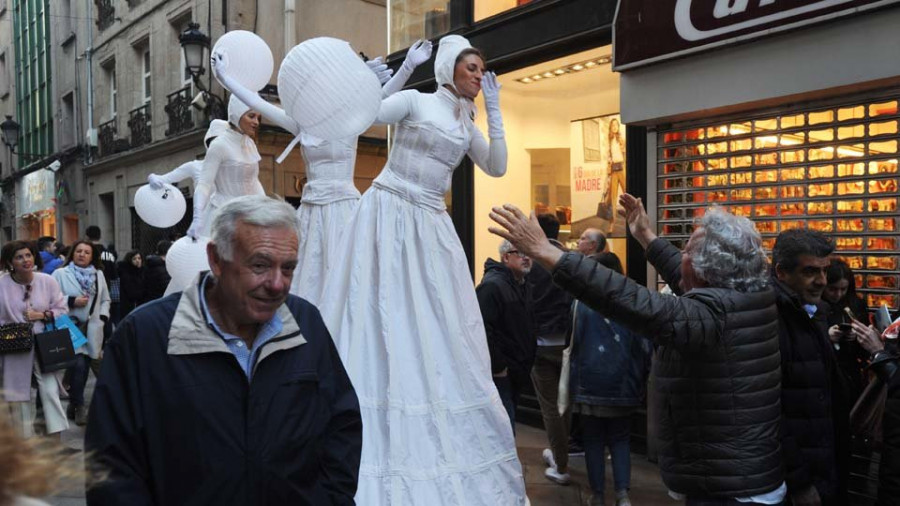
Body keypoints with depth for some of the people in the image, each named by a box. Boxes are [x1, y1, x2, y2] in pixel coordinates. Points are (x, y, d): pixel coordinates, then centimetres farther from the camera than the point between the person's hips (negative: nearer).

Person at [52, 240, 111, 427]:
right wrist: (72, 301, -15)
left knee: (93, 366, 6)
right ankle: (78, 406, 3)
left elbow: (105, 299, 15)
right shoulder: (60, 274, 0)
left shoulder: (98, 274, 13)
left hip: (93, 328, 4)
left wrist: (103, 317, 1)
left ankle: (75, 404, 24)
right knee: (78, 365, -14)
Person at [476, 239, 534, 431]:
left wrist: (529, 363, 15)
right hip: (499, 374, -9)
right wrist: (497, 367, -22)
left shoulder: (525, 287, 14)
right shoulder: (492, 286, -17)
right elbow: (482, 330, -26)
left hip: (519, 373, 9)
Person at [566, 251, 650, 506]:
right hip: (622, 384, 1)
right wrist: (642, 379, 9)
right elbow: (644, 345, -1)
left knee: (594, 439, 10)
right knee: (620, 438, 13)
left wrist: (572, 382, 11)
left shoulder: (581, 304, -6)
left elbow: (573, 343, 0)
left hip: (590, 383, -1)